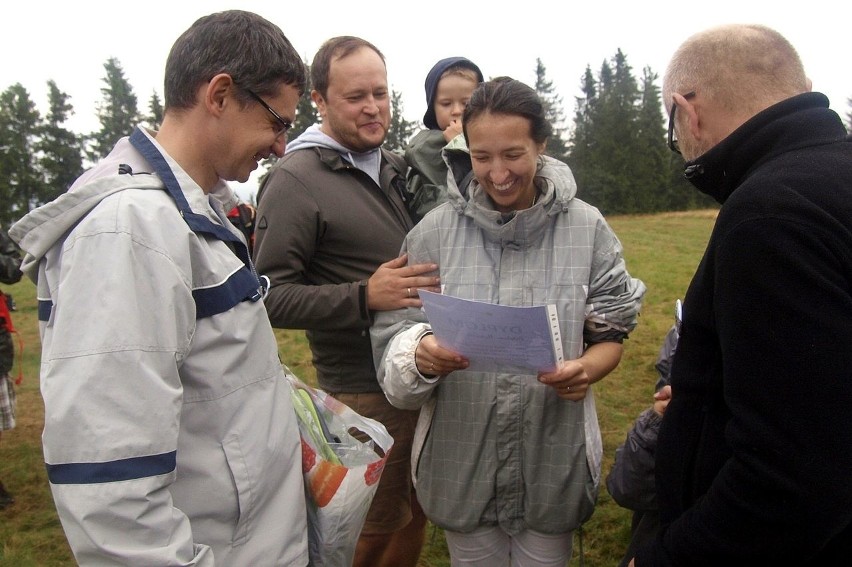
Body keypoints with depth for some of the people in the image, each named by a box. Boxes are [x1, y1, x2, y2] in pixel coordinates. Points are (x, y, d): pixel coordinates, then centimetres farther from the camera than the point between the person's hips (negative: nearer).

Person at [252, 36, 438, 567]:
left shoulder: (397, 167, 9)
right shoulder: (296, 180, -12)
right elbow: (271, 295, -17)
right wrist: (365, 296, -26)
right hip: (364, 392, -7)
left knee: (416, 512, 21)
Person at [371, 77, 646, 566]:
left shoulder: (587, 228, -4)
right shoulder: (436, 230, -5)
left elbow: (611, 336, 2)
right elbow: (395, 329, -5)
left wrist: (588, 369, -20)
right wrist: (421, 352, -27)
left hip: (554, 460, 0)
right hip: (461, 460, 1)